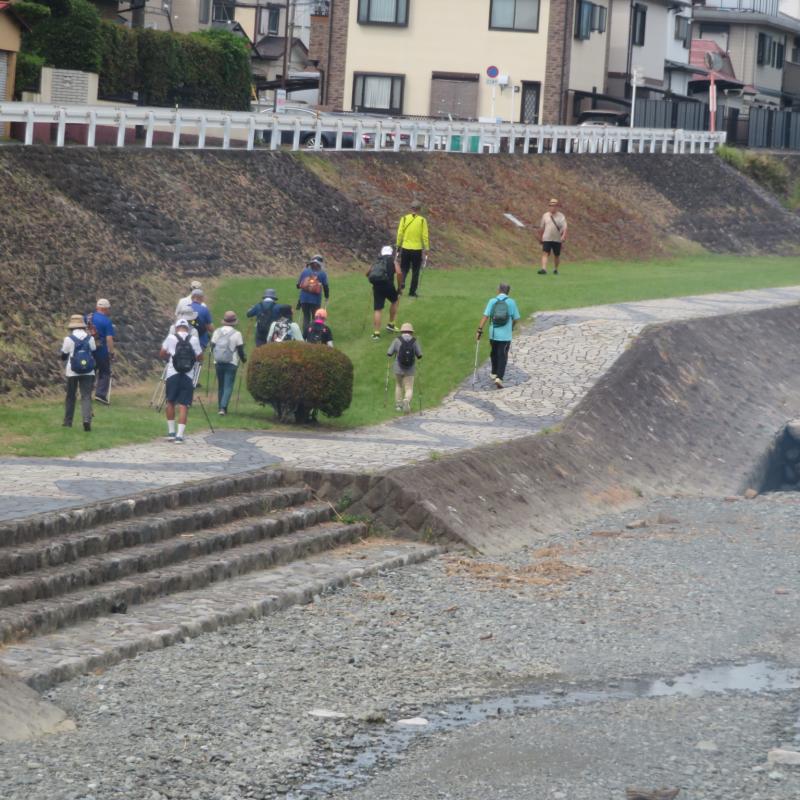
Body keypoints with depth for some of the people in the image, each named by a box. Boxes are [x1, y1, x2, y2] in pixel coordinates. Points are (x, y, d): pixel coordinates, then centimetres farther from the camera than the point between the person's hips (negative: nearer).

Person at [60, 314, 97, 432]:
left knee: (70, 396, 13)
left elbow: (63, 357, 0)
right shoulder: (90, 338, 0)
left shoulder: (69, 339, -8)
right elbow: (95, 354, 11)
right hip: (88, 372, 1)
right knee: (86, 396, -2)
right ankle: (87, 420, -22)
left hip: (72, 372, -1)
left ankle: (68, 422, 20)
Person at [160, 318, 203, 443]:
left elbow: (162, 354, 5)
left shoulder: (171, 338, 1)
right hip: (188, 376, 0)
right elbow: (200, 357, 7)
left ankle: (171, 432, 18)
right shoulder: (194, 340, 1)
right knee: (183, 405, -1)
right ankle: (179, 435, -8)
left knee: (170, 402, 16)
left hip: (173, 375, 0)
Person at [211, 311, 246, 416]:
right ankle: (223, 407, -18)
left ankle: (221, 407, 21)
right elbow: (240, 350, -7)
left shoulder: (217, 332, 1)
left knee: (220, 386, 16)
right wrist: (244, 359, 13)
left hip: (219, 363, 4)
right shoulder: (237, 334, -9)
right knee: (228, 386, -3)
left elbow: (212, 347, 7)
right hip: (231, 364, -3)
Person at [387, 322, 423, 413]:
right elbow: (419, 355, -1)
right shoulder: (414, 341, -4)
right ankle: (406, 401, -27)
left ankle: (398, 405, 24)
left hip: (398, 369, 1)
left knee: (399, 386, 25)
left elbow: (389, 353, -6)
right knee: (409, 389, 3)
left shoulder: (397, 340, -7)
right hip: (410, 370, -1)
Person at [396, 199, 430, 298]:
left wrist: (398, 246, 9)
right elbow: (425, 236, -5)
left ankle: (401, 284, -16)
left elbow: (400, 233, 0)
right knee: (415, 271, 9)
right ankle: (412, 291, 10)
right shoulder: (422, 220, -5)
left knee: (404, 269, 11)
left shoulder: (404, 218, -2)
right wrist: (426, 249, 2)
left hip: (405, 249, 1)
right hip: (417, 249, -1)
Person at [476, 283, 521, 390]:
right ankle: (499, 378, -13)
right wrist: (511, 329, 24)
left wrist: (479, 331, -10)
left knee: (494, 354, 23)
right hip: (505, 335, -2)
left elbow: (485, 316, -11)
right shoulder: (511, 303, -4)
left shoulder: (492, 301, -3)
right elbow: (515, 319, 4)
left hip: (493, 334, 2)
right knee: (502, 357, 1)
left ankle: (494, 374, 36)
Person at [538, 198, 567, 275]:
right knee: (545, 253, -14)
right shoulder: (545, 215, 7)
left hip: (557, 240, 0)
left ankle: (555, 269, 30)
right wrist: (540, 237, 19)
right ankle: (543, 269, -23)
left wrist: (563, 236, -26)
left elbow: (564, 227, -11)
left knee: (557, 255, 11)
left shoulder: (561, 216, -1)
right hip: (547, 239, 0)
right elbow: (541, 227, 15)